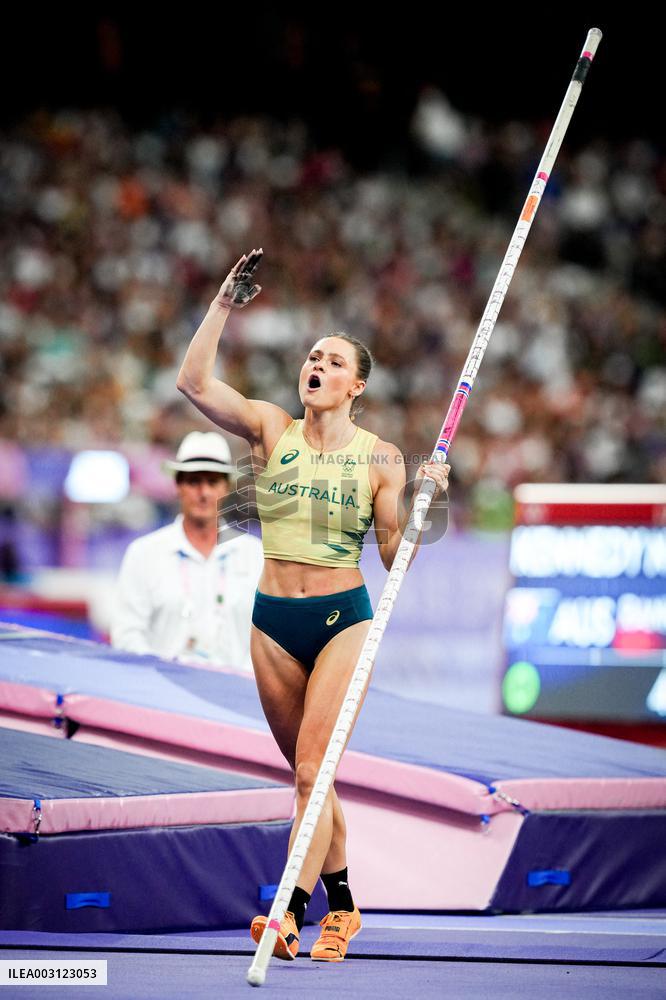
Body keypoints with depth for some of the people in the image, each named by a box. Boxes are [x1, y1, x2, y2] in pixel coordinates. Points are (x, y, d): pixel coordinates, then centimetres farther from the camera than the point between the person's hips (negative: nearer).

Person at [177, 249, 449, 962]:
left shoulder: (379, 458, -2)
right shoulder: (271, 429, 2)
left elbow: (396, 555, -2)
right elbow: (193, 381, -10)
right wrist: (224, 305, -13)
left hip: (343, 619, -3)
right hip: (273, 621, 3)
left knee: (312, 769, -14)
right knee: (306, 772, 11)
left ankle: (291, 915, -19)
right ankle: (341, 904, 26)